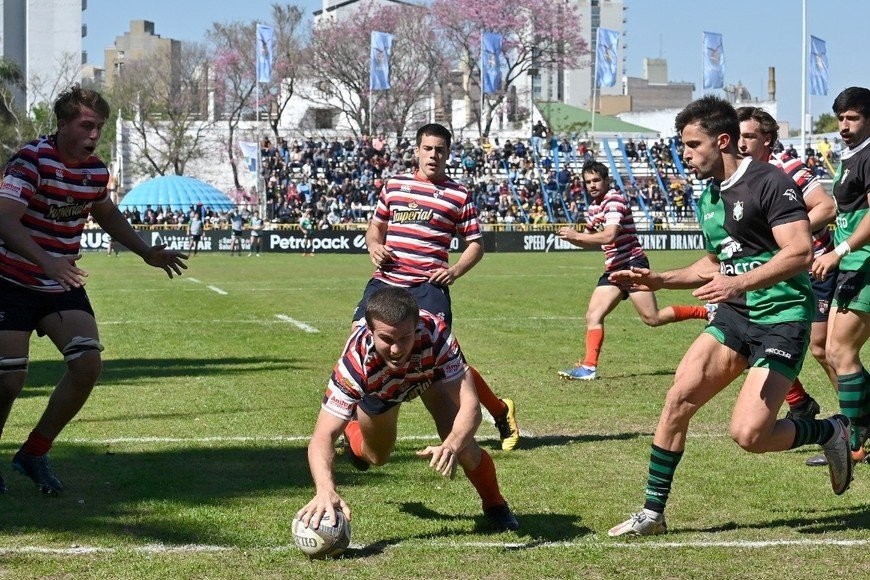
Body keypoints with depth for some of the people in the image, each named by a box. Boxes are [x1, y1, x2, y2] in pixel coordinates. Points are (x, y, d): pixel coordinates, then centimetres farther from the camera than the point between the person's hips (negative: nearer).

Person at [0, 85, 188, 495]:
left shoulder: (96, 171, 3)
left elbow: (107, 214, 25)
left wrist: (148, 253, 20)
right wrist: (46, 262, -43)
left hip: (63, 287, 6)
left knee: (88, 363, -12)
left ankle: (34, 453, 6)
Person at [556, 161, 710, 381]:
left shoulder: (615, 200, -13)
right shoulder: (593, 208, 16)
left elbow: (609, 236, -26)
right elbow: (591, 239, 23)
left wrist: (576, 236, -22)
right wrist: (571, 237, 2)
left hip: (632, 263, -9)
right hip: (613, 268, 9)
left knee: (652, 318, -11)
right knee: (593, 316, -2)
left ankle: (706, 312, 3)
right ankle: (589, 366, -4)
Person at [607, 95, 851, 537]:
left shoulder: (768, 182, -13)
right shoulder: (708, 197, 14)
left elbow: (800, 252, -23)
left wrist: (740, 283, -32)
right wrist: (660, 280, 17)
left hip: (781, 318, -8)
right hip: (734, 317, 8)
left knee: (748, 434, -16)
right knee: (678, 398, -7)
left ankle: (830, 432, 13)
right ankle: (652, 513, 4)